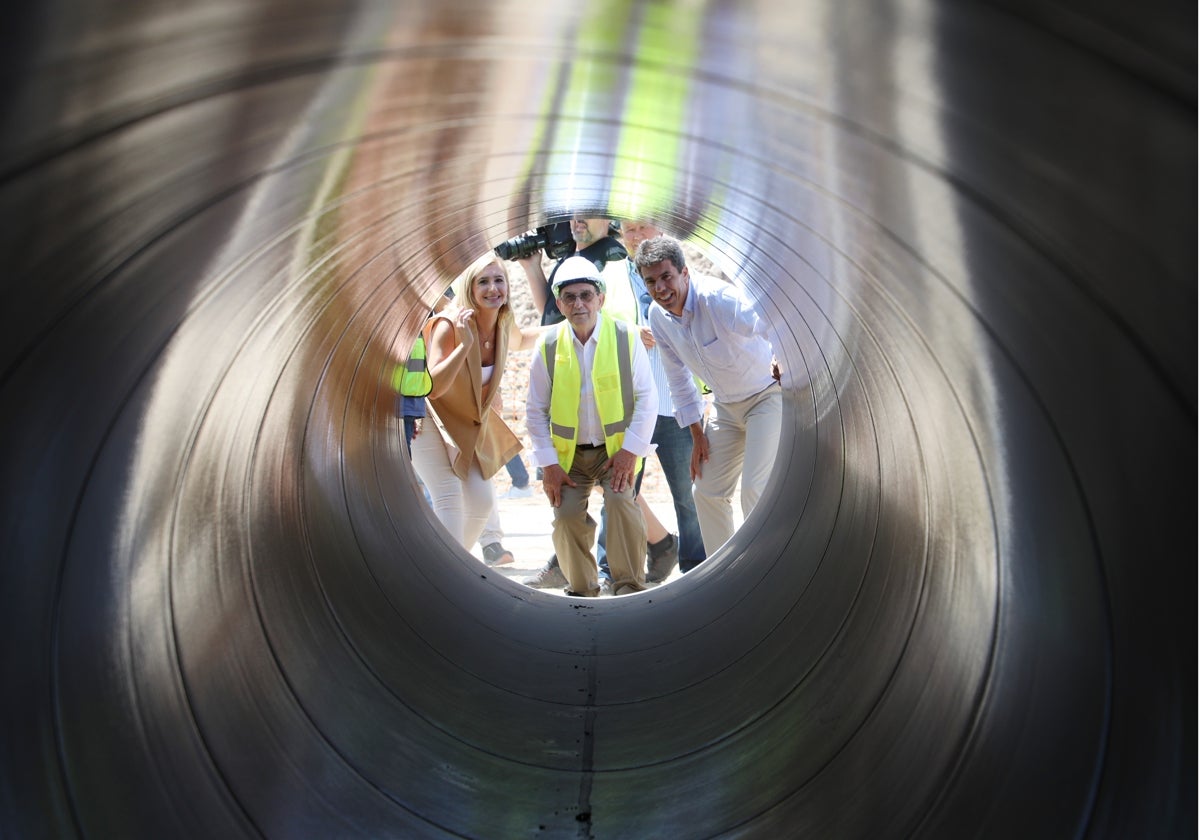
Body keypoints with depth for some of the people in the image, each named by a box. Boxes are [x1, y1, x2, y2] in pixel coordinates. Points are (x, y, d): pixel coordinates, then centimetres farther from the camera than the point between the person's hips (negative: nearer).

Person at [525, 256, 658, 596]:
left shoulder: (626, 337, -9)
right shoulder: (548, 346, -5)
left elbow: (647, 399, -5)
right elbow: (536, 411, 1)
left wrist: (630, 449, -12)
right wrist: (548, 464, -5)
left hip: (616, 447, -2)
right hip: (568, 453, 2)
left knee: (621, 502, -23)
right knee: (567, 515, -9)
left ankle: (629, 588, -8)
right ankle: (581, 591, 15)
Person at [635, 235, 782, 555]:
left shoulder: (719, 299, -27)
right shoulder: (657, 316, -5)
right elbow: (678, 378, 7)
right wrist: (697, 434, 7)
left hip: (768, 395, -7)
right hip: (725, 405, 7)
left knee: (755, 489, -19)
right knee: (707, 490, 8)